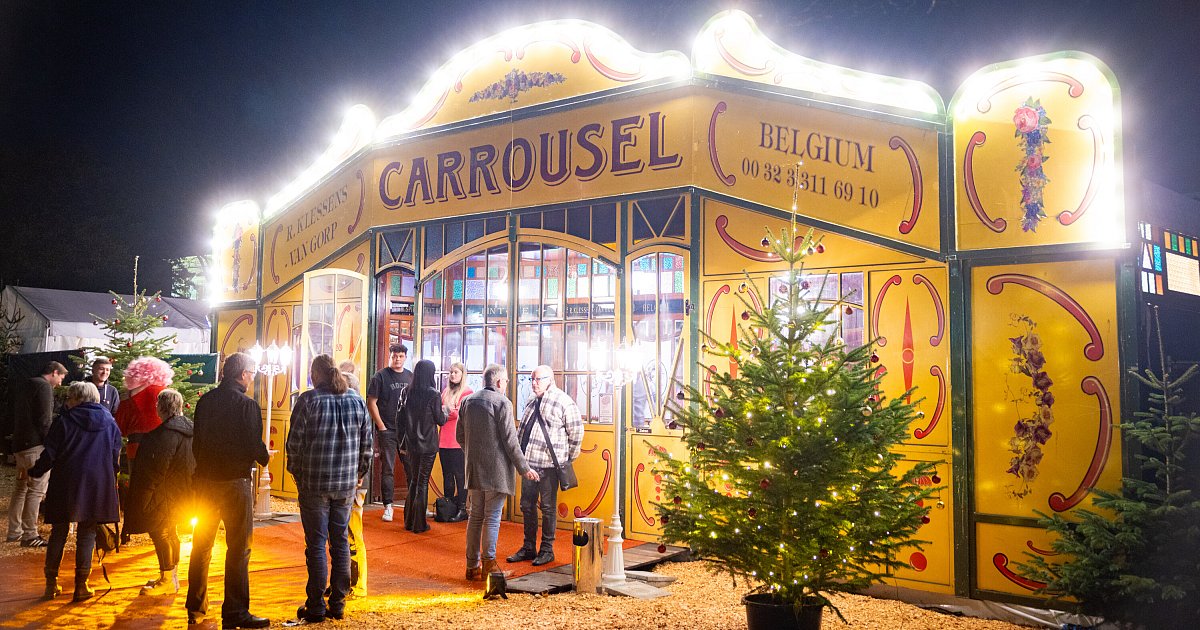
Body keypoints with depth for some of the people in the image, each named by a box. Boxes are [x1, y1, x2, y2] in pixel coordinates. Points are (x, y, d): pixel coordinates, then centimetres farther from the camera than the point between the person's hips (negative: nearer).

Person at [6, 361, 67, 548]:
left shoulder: (27, 387, 21)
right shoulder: (44, 387, -8)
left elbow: (16, 417, 23)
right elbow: (44, 419, -15)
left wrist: (18, 439, 22)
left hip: (20, 444, 10)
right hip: (35, 445, -10)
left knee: (21, 488, 16)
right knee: (36, 489, -8)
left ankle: (14, 532, 21)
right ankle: (29, 535, -9)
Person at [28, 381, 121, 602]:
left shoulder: (65, 421, -4)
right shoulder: (109, 422, 4)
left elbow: (50, 454, -4)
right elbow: (116, 456, 7)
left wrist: (34, 472, 13)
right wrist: (110, 477, 22)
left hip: (65, 485, -1)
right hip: (97, 486, 1)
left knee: (59, 533, 11)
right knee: (87, 534, 6)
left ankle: (51, 584, 16)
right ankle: (81, 586, 5)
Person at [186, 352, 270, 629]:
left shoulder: (205, 400, 4)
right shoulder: (247, 405, -15)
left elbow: (196, 440, 10)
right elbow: (254, 447, -16)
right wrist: (264, 457, 5)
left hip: (204, 480, 6)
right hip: (235, 482, -6)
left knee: (202, 545, 18)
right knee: (238, 549, 2)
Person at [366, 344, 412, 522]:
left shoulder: (411, 377, 10)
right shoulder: (380, 376, -2)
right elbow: (371, 403, -4)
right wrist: (381, 426, -9)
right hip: (387, 431, -4)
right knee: (387, 469, 0)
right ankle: (388, 506, 7)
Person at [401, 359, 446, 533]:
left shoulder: (407, 393, -1)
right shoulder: (433, 395, -14)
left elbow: (400, 420, 4)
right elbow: (440, 420, -7)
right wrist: (445, 411, 13)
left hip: (412, 444, 4)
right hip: (428, 445, -4)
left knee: (413, 480, 17)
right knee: (423, 483, 3)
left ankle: (409, 521, 23)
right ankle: (419, 524, 9)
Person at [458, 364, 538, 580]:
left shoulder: (467, 402, 9)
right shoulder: (502, 403, -11)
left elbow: (460, 435, 15)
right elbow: (510, 440, -13)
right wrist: (524, 468, -4)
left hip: (473, 469, 6)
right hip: (497, 470, -6)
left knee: (475, 516, 12)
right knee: (492, 518, -1)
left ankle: (472, 566, 16)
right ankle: (489, 564, 0)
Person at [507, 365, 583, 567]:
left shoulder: (563, 401, -9)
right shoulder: (531, 402, 15)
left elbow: (577, 431, -8)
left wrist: (569, 456, -2)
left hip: (549, 464, -8)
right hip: (529, 463, 8)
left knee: (548, 508, 2)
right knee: (527, 505, 13)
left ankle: (547, 550, 13)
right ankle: (528, 548, 25)